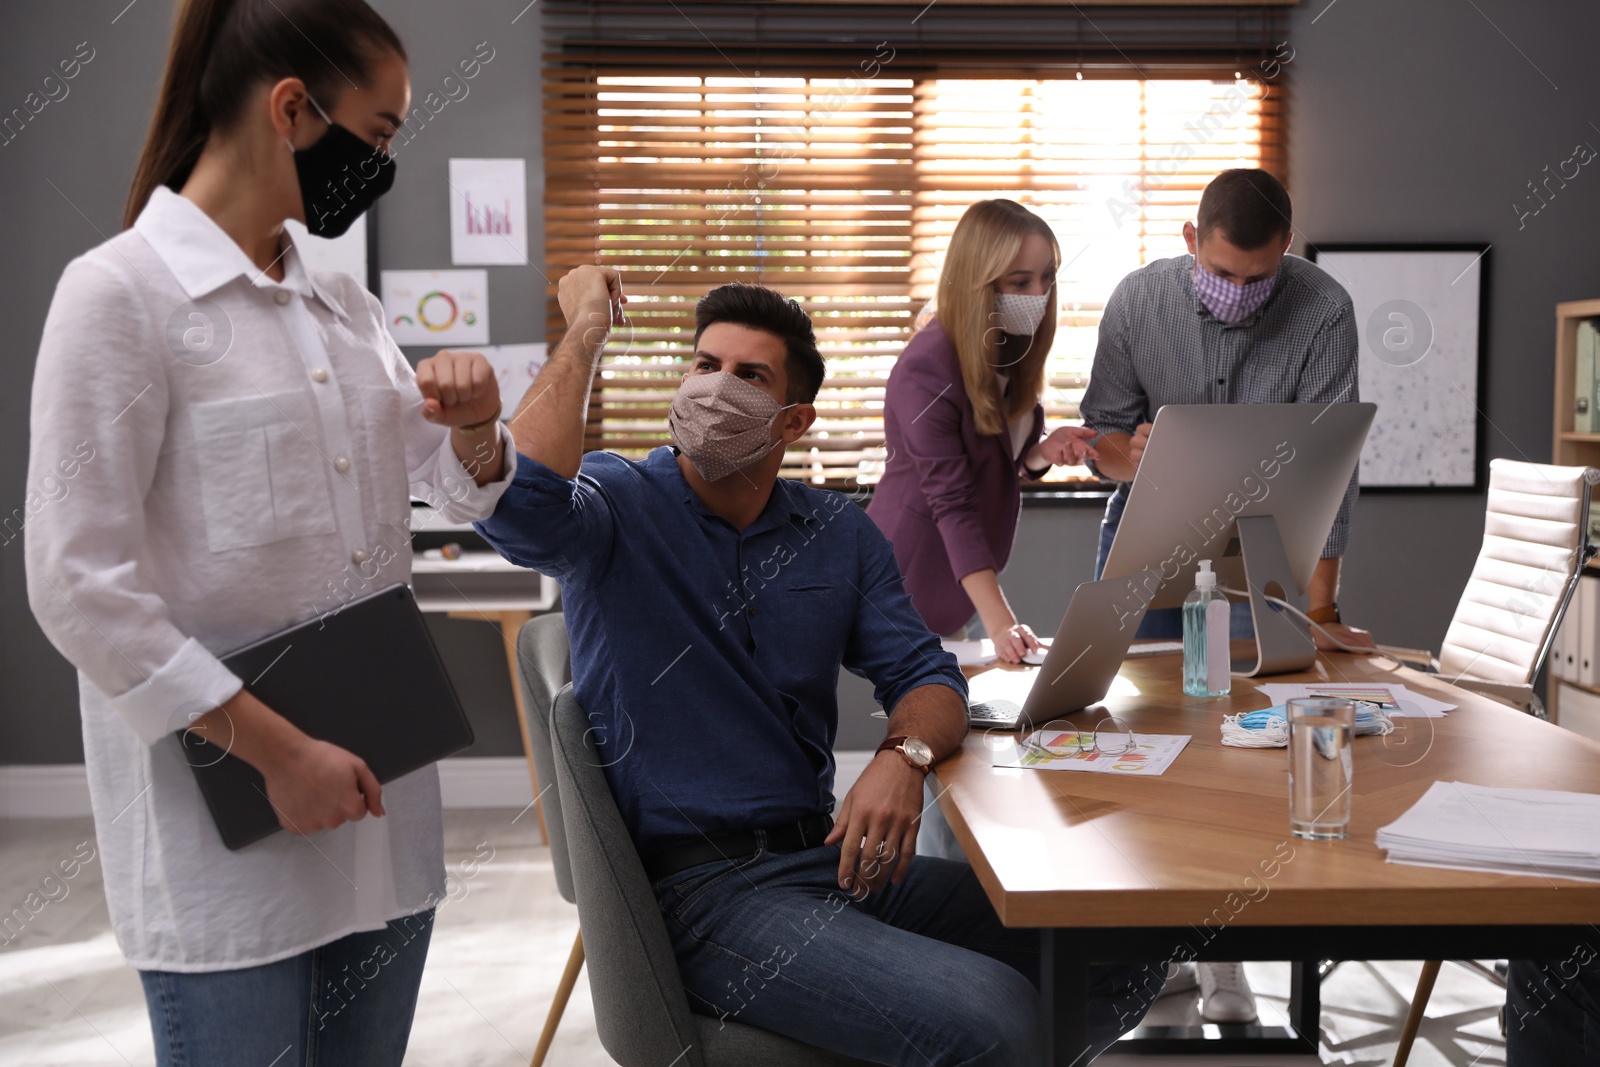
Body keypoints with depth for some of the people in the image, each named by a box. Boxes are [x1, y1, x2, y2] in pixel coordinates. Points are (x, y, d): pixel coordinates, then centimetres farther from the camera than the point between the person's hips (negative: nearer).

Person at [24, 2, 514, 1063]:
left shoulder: (346, 307, 11)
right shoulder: (120, 290, -9)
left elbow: (463, 489, 20)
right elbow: (78, 585, -14)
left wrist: (474, 421, -3)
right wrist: (275, 749, -17)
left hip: (381, 799, 7)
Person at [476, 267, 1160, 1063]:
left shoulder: (838, 533, 12)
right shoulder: (617, 501, -3)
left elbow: (924, 675, 10)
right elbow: (519, 506, -26)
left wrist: (904, 756, -14)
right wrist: (587, 328, -15)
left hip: (832, 855, 6)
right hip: (700, 885, -6)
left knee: (1117, 960, -6)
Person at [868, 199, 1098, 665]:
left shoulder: (1011, 348, 1)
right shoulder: (927, 370, -24)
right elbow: (952, 504, -30)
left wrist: (1046, 451, -10)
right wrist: (1000, 622, -37)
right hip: (908, 577, -8)